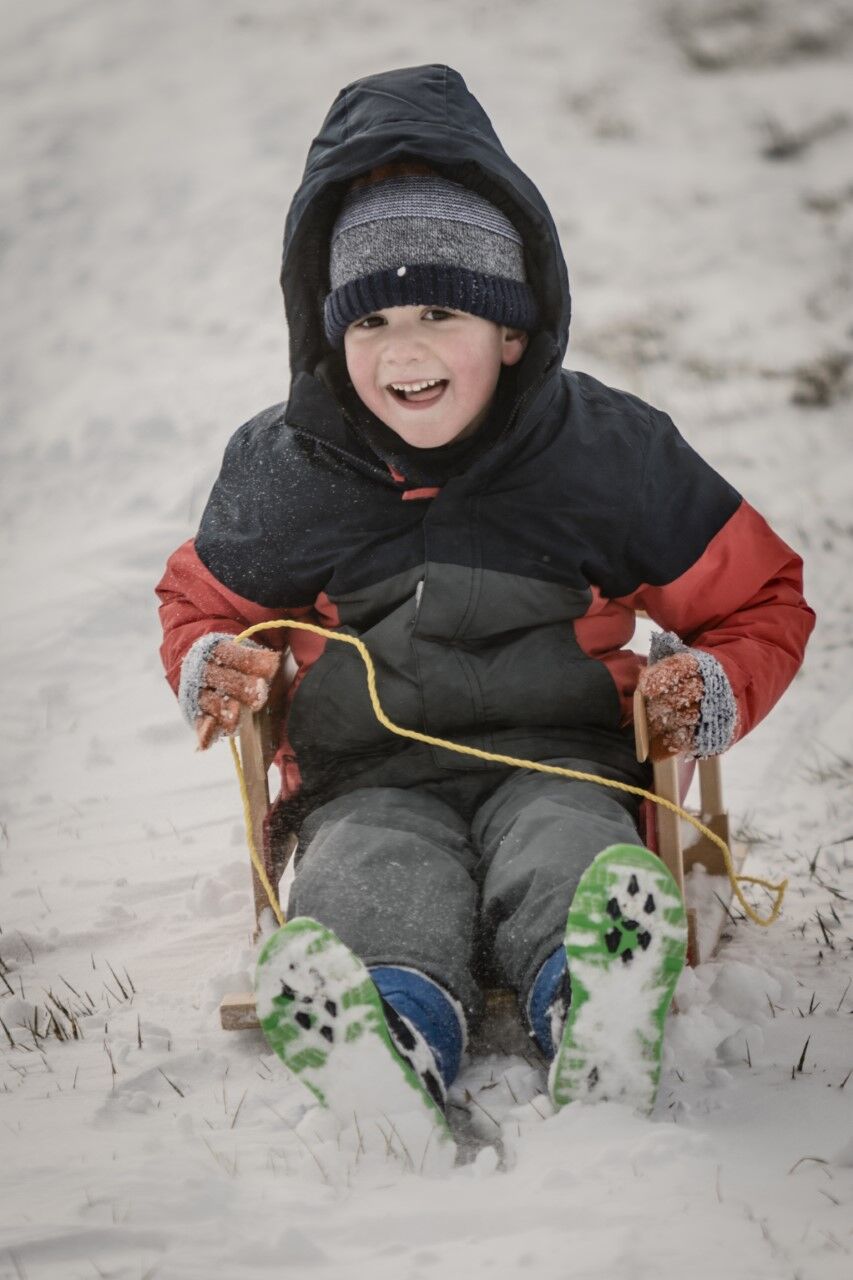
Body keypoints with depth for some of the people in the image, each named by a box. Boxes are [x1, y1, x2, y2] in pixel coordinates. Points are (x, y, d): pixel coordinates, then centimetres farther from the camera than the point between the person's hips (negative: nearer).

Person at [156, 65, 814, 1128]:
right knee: (375, 895, -37)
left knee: (568, 862, -38)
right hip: (370, 785, 0)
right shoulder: (284, 470, 8)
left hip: (559, 766, 0)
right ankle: (385, 1044, -69)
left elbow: (760, 601, 15)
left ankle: (599, 1018, -67)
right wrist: (212, 668, 2)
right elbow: (199, 601, 27)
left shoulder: (611, 451, 4)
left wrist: (709, 692, -7)